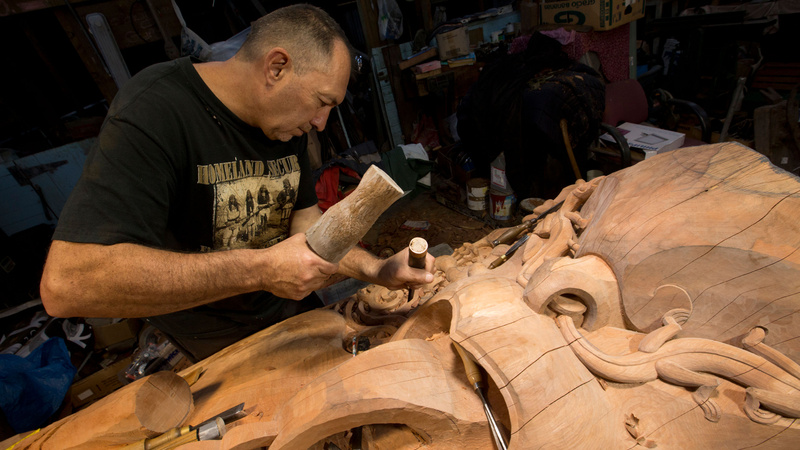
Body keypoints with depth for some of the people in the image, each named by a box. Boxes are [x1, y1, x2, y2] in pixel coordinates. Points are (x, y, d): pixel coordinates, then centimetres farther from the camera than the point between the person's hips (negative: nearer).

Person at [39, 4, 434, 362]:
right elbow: (66, 284, -37)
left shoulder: (288, 124, -4)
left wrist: (378, 270, -15)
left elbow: (306, 219, -1)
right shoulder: (153, 113, -29)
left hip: (291, 309, 7)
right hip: (219, 345, -6)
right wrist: (260, 269, -41)